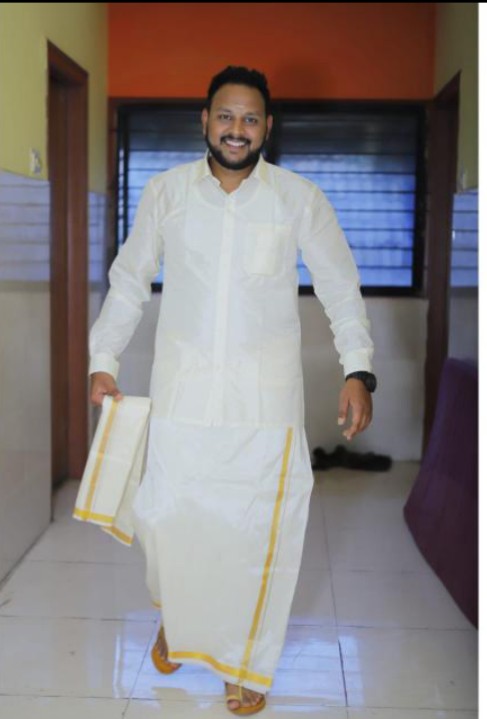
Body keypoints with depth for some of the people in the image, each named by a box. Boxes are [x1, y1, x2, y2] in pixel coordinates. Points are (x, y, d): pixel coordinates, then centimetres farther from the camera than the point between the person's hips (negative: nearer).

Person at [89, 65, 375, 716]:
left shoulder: (300, 198, -4)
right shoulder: (166, 191, 0)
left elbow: (341, 288, 1)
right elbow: (129, 279, 9)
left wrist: (358, 371, -9)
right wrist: (103, 360, 5)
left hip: (265, 395, -1)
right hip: (181, 387, 1)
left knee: (258, 528, 6)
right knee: (168, 515, 7)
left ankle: (247, 661, 29)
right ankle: (178, 619, 40)